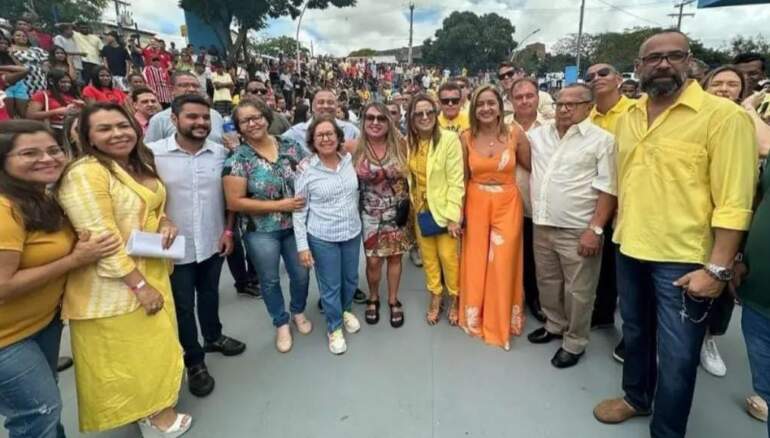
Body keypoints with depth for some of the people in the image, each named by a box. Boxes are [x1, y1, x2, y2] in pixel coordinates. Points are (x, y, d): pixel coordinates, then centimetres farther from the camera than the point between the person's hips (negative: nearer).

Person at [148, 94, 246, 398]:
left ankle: (213, 337, 48)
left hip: (214, 243, 3)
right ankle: (194, 362, 30)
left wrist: (228, 230, 3)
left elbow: (229, 195, 6)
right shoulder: (153, 153, -12)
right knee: (183, 306, 12)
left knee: (210, 295, 23)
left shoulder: (221, 153, -2)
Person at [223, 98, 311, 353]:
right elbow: (235, 203, -16)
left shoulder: (291, 146, -2)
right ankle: (281, 324, 37)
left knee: (301, 274, 15)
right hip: (261, 231, -2)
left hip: (295, 225, 3)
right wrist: (279, 205, -19)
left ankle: (298, 312, 44)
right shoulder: (237, 159, -12)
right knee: (270, 280, 13)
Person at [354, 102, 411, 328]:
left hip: (397, 212, 1)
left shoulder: (399, 145, -5)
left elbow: (409, 176, 2)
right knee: (373, 260, 4)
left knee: (394, 257, 10)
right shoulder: (356, 148, -7)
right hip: (371, 214, -1)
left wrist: (407, 205, -3)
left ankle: (393, 301, 30)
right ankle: (373, 299, 30)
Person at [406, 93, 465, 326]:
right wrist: (411, 206, 2)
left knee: (448, 255, 1)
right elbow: (408, 177, 8)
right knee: (428, 256, 13)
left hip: (443, 208, -4)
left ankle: (455, 299, 25)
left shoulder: (450, 139, -15)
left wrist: (453, 216, -18)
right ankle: (435, 298, 31)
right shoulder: (408, 142, 0)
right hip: (420, 208, 5)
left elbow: (456, 181, -16)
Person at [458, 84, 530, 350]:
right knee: (475, 264, 11)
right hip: (476, 205, 1)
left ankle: (500, 322, 26)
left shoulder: (515, 134, -6)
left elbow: (532, 169, 2)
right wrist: (459, 211, 2)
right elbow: (463, 177, 3)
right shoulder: (466, 138, -3)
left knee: (503, 264, 4)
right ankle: (476, 317, 33)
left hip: (507, 205, -1)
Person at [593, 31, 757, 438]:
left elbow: (733, 202, -16)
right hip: (631, 250, 6)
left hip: (684, 259, -5)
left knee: (676, 354, 8)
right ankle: (636, 397, 46)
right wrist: (618, 229, 11)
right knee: (635, 332, 23)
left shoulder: (722, 115, -13)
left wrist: (717, 268, -19)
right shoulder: (627, 118, 6)